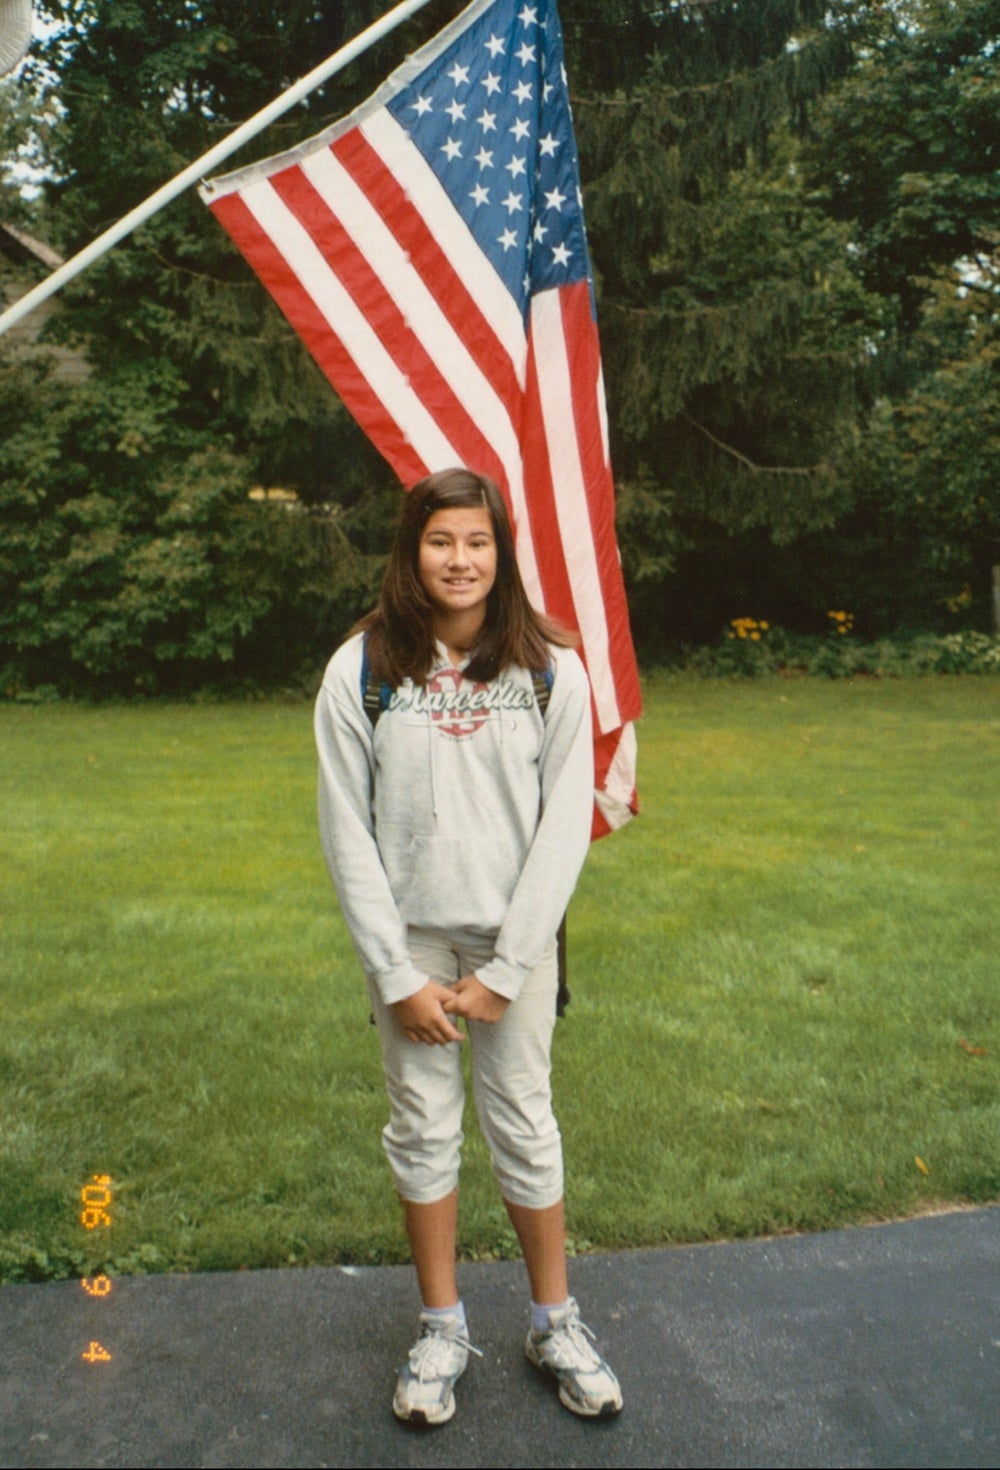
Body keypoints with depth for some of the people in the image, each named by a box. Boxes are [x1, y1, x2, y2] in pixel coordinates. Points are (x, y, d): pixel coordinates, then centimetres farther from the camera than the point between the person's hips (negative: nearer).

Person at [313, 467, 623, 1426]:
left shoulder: (551, 671, -6)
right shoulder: (362, 672, -7)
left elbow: (564, 827, -6)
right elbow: (348, 834, -5)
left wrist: (504, 973, -9)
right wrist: (398, 976, -8)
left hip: (514, 938, 0)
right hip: (408, 937, 0)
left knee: (524, 1126, 10)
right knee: (423, 1129, 11)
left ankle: (554, 1322, 29)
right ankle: (442, 1329, 29)